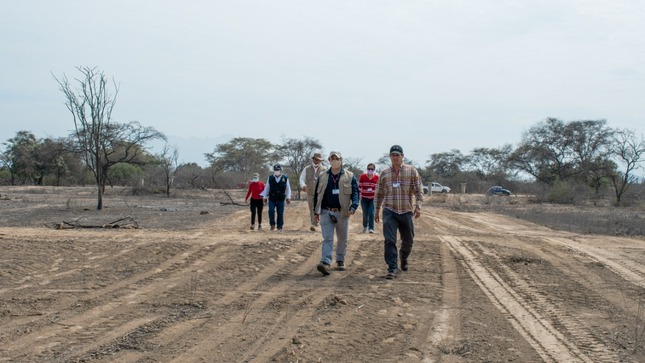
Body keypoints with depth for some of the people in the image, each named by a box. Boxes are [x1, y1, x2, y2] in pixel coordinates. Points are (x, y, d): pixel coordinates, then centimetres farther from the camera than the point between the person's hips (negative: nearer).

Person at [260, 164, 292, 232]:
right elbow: (266, 188, 12)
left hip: (281, 200, 0)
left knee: (280, 214, -1)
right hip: (272, 199, 0)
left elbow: (288, 189, 8)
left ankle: (279, 227, 9)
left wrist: (288, 197, 0)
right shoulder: (270, 178, 5)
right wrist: (265, 197, 11)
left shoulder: (285, 178, 2)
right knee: (271, 211, -16)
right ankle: (272, 224, 2)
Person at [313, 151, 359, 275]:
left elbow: (355, 193, -2)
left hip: (342, 213, 0)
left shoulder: (349, 177, 3)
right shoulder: (322, 177, 8)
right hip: (326, 212, 0)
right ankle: (325, 264, -19)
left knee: (342, 239, 11)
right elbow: (317, 194, 12)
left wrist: (353, 207, -18)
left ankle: (340, 261, 27)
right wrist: (316, 212, 7)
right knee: (327, 238, -10)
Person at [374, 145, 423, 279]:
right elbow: (379, 194, 15)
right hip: (389, 212, 0)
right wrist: (376, 211, 14)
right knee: (389, 241, -12)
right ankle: (392, 268, -12)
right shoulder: (384, 174, 8)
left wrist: (418, 206, -15)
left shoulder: (412, 171, 2)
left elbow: (418, 191, -2)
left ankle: (404, 258, 42)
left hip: (406, 212, 0)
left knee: (408, 241, 12)